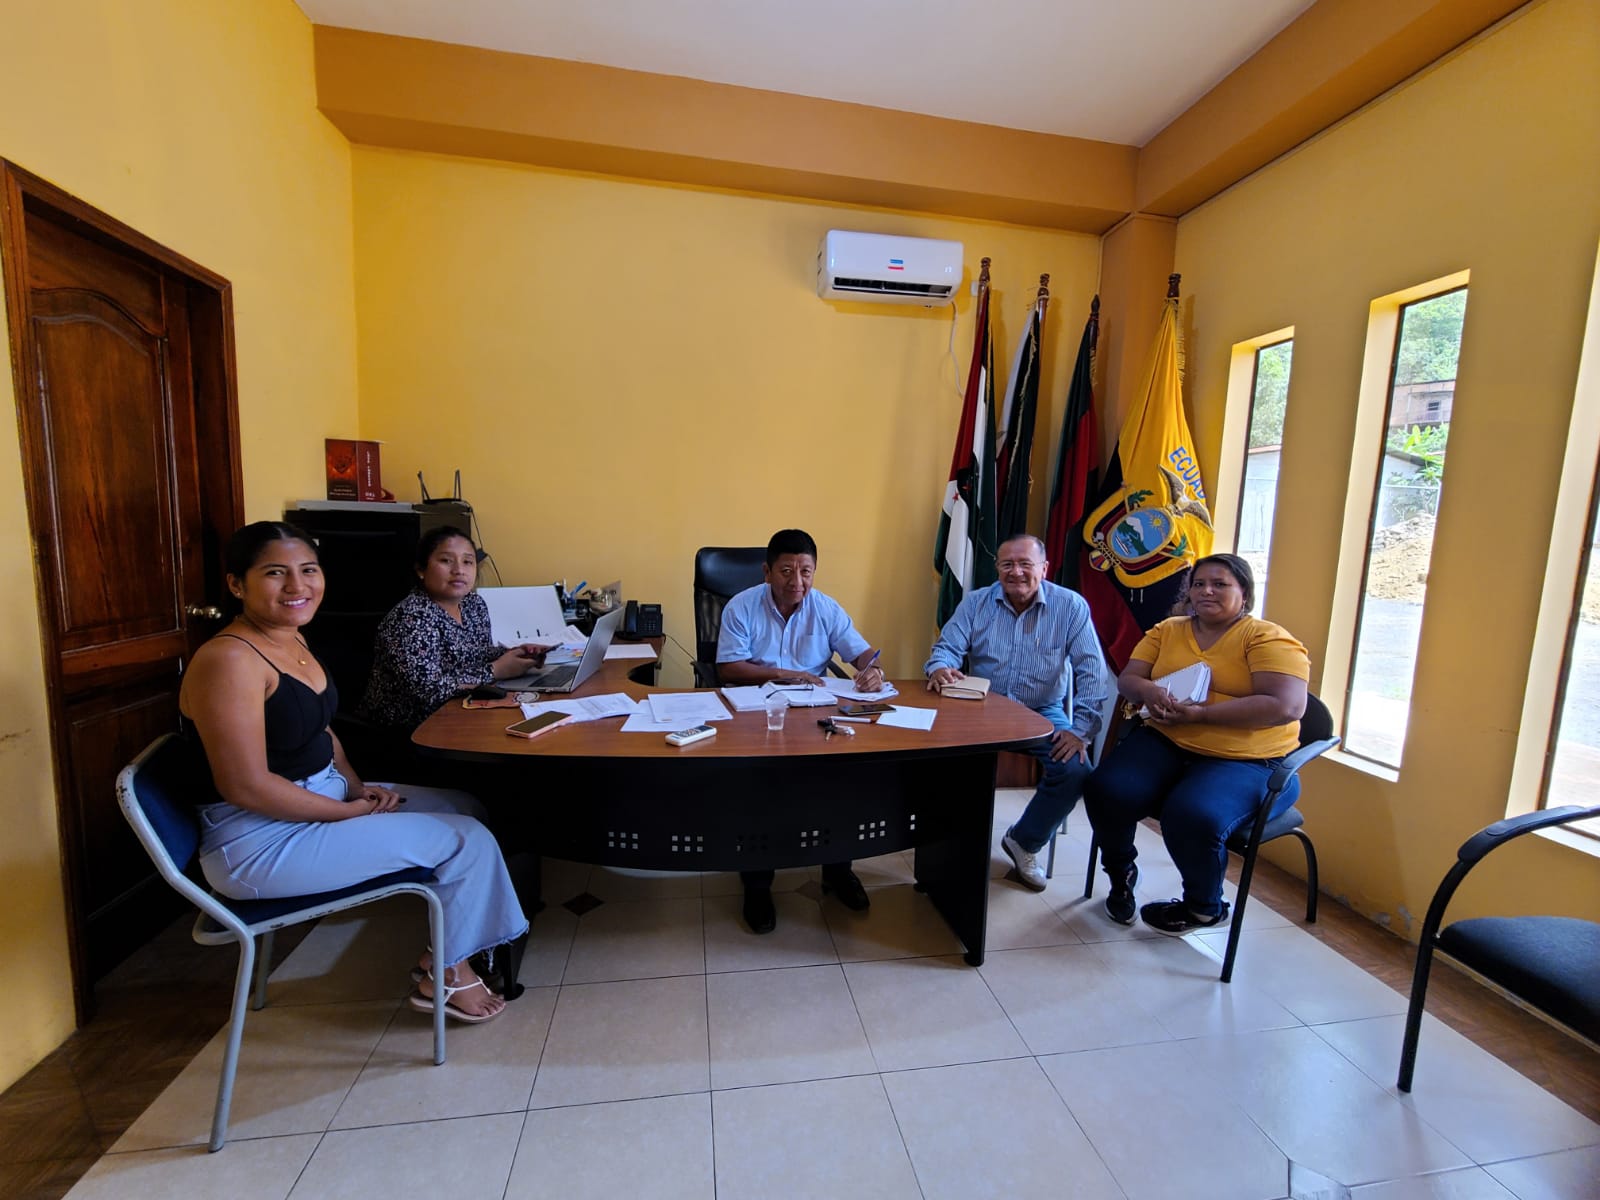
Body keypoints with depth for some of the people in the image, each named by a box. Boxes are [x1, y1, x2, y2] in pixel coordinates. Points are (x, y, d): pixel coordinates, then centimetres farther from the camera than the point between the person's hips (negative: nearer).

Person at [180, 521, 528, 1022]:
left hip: (322, 794, 9)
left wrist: (357, 786, 1)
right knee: (467, 840, -11)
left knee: (464, 808, 10)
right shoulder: (229, 660, -23)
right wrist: (350, 811, -17)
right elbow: (247, 786, -26)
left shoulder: (292, 640, 5)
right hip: (260, 841, -9)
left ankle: (442, 949, 20)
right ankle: (446, 974, 13)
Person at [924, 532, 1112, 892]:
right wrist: (940, 668, -32)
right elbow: (947, 648, -7)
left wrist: (1081, 729, -19)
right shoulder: (975, 603, -3)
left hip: (1043, 713, 0)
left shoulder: (1070, 606, -8)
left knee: (1075, 771, -23)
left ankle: (1024, 841, 7)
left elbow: (1092, 672, -11)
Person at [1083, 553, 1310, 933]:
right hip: (1166, 742, 4)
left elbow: (1286, 706, -16)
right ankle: (1121, 874, 10)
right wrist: (1147, 690, -15)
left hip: (1243, 760, -3)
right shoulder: (1167, 630, 13)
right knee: (1106, 790, -23)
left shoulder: (1269, 638, -2)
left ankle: (1204, 908, 4)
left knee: (1193, 816, -32)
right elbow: (1127, 679, 10)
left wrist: (1201, 713, -21)